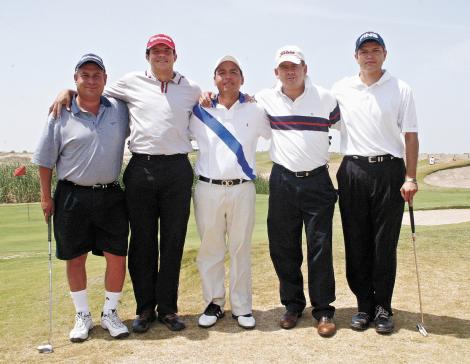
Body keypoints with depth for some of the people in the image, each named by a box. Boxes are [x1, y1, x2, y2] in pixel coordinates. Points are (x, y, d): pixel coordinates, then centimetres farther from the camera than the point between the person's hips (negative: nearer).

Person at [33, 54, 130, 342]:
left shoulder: (120, 110, 4)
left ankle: (110, 313, 21)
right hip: (72, 196, -1)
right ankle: (83, 316, 25)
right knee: (75, 258, 8)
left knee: (117, 257, 2)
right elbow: (46, 159, 2)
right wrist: (46, 197, 1)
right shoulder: (62, 115, -2)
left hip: (111, 196, 2)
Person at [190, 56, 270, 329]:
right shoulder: (201, 112, 6)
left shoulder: (255, 112, 7)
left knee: (241, 250, 6)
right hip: (208, 189, 0)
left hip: (242, 189, 0)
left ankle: (242, 307, 17)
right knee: (210, 250, 7)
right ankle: (214, 303, 21)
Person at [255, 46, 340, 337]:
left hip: (318, 182, -1)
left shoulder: (325, 98, 2)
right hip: (282, 181, 2)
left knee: (321, 248, -1)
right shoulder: (265, 99, 4)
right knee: (283, 248, 6)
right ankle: (293, 304, 22)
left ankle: (324, 310, 11)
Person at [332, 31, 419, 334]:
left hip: (389, 170, -2)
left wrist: (410, 178, -6)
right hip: (352, 171, 2)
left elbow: (411, 136, 1)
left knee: (385, 244, 2)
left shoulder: (401, 90, 4)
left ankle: (383, 308, 14)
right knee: (356, 243, 5)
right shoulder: (341, 89, 10)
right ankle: (364, 305, 18)